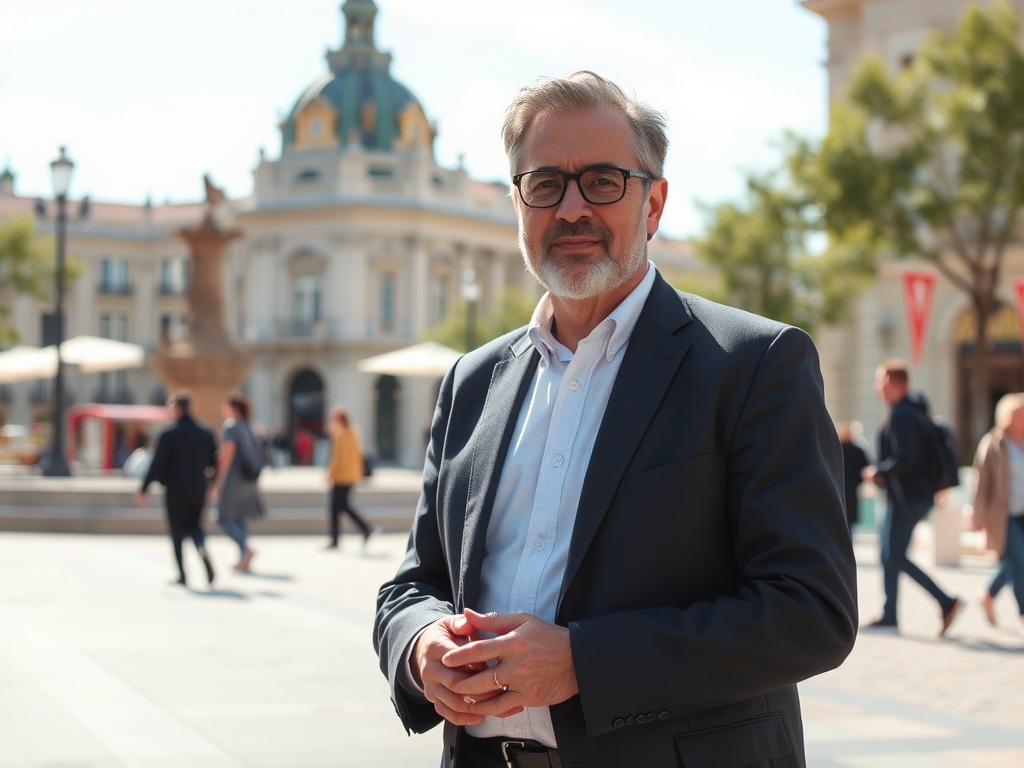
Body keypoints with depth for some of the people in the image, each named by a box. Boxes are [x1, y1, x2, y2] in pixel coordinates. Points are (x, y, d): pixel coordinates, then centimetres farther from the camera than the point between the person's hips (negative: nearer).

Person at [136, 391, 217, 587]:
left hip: (175, 490, -4)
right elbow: (215, 462, 6)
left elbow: (156, 464, -12)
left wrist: (143, 490, -5)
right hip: (198, 489, 4)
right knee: (194, 526, 16)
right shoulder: (205, 432, 2)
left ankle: (182, 575, 7)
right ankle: (202, 549, -16)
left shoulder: (168, 434, -11)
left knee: (177, 531, 7)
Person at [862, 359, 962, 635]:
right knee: (889, 552, 12)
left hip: (907, 496, -10)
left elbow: (905, 457, -27)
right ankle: (889, 617, 14)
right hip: (918, 493, 10)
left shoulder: (901, 416, -17)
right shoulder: (917, 411, 15)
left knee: (896, 556, -7)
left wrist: (878, 472, -12)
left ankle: (946, 602, -7)